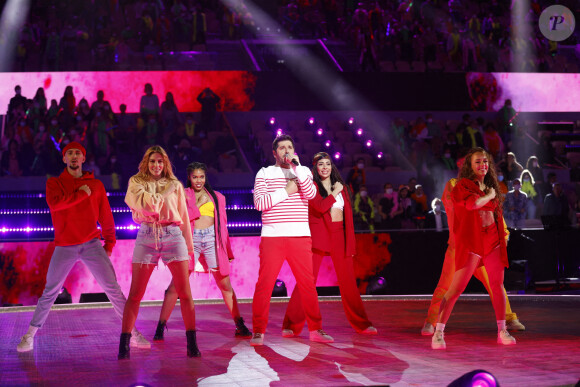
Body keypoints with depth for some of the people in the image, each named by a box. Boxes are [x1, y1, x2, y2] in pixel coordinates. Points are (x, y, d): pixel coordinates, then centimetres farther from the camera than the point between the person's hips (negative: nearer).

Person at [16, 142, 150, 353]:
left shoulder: (96, 185, 11)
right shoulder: (54, 183, 8)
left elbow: (106, 217, 13)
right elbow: (54, 203, -14)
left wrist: (109, 244, 8)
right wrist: (81, 194, -10)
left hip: (92, 244, 1)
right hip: (64, 246, -1)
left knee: (112, 288, -5)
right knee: (50, 292, 2)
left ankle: (132, 333, -1)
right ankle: (30, 334, 15)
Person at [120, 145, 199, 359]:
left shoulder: (175, 185, 15)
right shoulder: (136, 182, 13)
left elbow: (184, 219, 16)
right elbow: (136, 201, -8)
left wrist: (189, 247, 12)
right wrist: (160, 198, -3)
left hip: (173, 237, 1)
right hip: (146, 238, -1)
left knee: (185, 293, -3)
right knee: (135, 294, -3)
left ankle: (192, 344, 3)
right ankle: (124, 345, 2)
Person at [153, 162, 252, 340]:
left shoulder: (216, 197, 16)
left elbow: (222, 224, 18)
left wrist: (228, 251, 16)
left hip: (212, 240, 2)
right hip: (190, 239, -2)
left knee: (225, 285, 3)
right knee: (176, 284, -7)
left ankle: (240, 326, 10)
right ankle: (160, 327, 0)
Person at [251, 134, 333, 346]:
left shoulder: (303, 172, 14)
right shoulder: (264, 173, 8)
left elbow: (311, 194, -6)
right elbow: (259, 202, -5)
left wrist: (297, 166, -10)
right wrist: (286, 191, -7)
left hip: (300, 236, 2)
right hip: (272, 237, -2)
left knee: (307, 283, 4)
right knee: (265, 283, -4)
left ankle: (315, 329, 14)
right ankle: (258, 332, 4)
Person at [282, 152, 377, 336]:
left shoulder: (341, 187, 15)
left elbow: (348, 215, 14)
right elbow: (321, 206, -18)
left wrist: (350, 243, 9)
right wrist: (335, 193, -5)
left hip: (339, 236, 4)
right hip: (318, 236, -4)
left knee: (347, 281, 7)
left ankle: (361, 324, 17)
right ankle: (291, 326, -4)